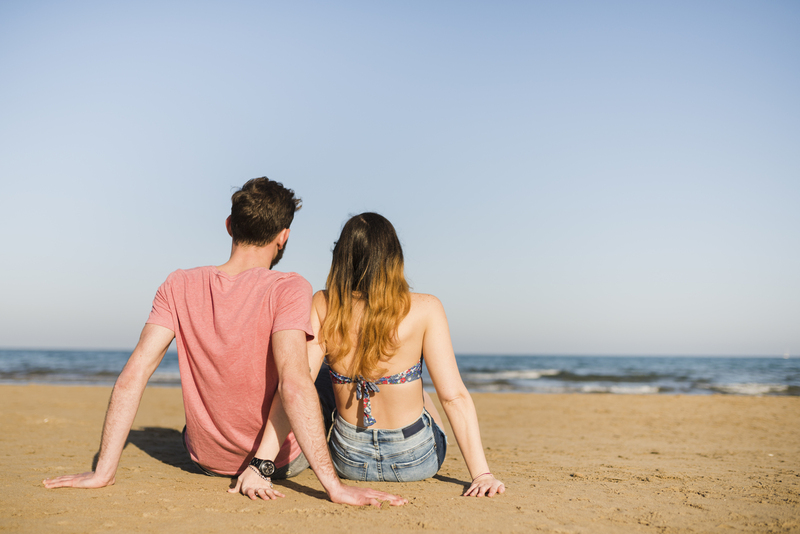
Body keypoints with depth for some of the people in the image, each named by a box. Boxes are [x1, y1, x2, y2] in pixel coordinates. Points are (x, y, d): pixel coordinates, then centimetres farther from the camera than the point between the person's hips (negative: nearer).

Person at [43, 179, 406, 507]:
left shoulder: (179, 287, -12)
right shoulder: (288, 289, -24)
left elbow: (132, 375, -17)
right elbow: (294, 383, -36)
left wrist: (104, 471, -14)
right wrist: (333, 485, -36)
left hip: (206, 460, 4)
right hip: (282, 461, -3)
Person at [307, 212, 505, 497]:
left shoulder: (322, 306, -12)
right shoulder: (424, 309, -17)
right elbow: (454, 396, -20)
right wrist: (481, 474, -18)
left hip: (349, 462, 1)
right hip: (415, 462, -1)